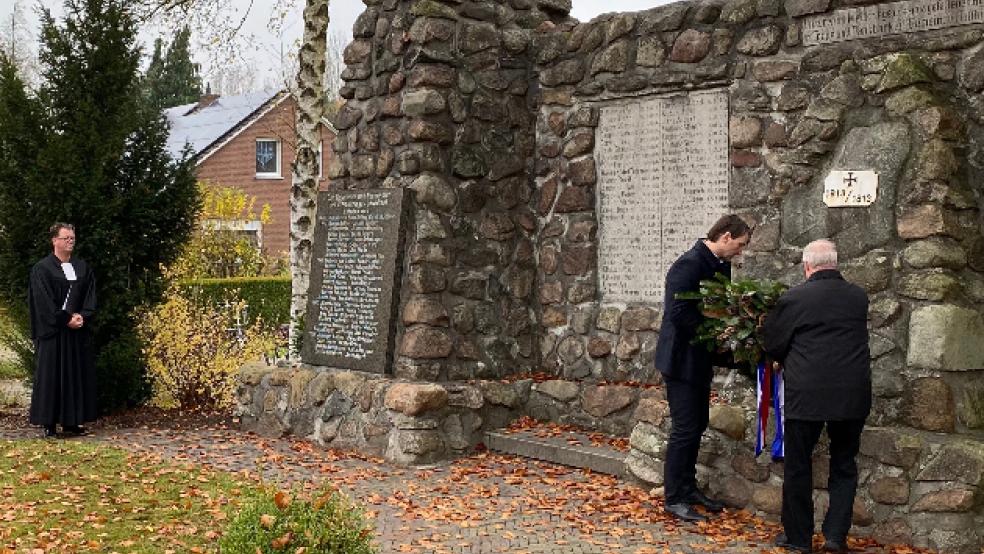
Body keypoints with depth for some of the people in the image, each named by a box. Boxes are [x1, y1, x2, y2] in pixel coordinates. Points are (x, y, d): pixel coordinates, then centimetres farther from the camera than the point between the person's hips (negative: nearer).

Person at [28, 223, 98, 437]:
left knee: (77, 374, 4)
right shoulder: (42, 269, -4)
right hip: (53, 332, -5)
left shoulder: (82, 267, 11)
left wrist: (82, 316, -10)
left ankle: (72, 421, 10)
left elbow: (90, 296, 6)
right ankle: (48, 422, 2)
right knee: (51, 375, -3)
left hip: (78, 331, 5)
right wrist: (66, 319, -15)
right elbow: (44, 301, -11)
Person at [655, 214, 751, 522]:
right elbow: (678, 313, -25)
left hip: (700, 358, 10)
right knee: (685, 428, -4)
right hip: (682, 358, -9)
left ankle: (688, 488, 27)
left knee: (698, 425, 15)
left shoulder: (721, 266, 9)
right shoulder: (690, 264, -20)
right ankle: (674, 499, 6)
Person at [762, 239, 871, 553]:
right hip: (853, 395, 3)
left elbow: (772, 344, 0)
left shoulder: (793, 298, -9)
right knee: (844, 466, 16)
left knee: (798, 467, 10)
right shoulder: (859, 297, 3)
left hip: (806, 395, -3)